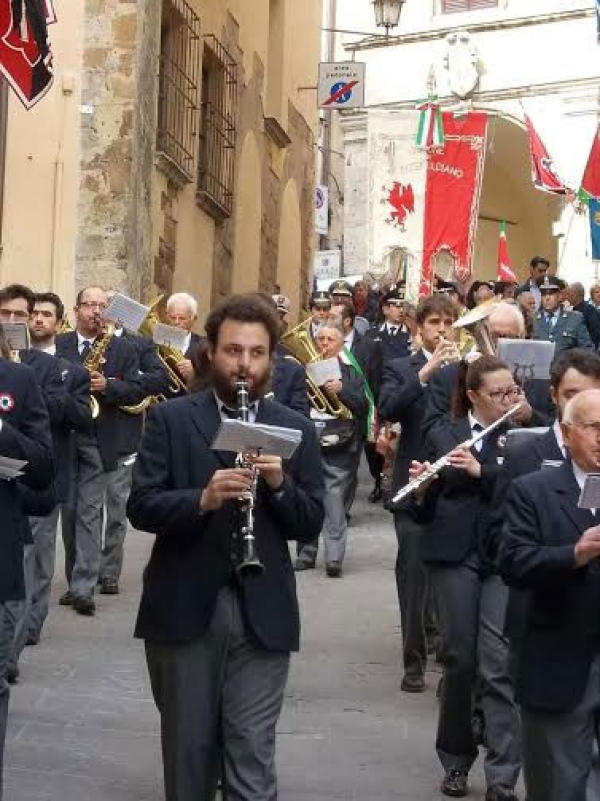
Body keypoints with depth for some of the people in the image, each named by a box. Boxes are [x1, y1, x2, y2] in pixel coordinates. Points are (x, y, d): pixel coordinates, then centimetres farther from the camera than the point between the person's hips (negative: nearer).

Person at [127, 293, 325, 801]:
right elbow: (141, 507, -6)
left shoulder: (296, 429, 6)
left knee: (253, 756, 0)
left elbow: (311, 525, 4)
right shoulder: (170, 419, 2)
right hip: (184, 609, 0)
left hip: (263, 613, 0)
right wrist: (202, 498, -23)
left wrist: (279, 484, -14)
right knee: (187, 749, 12)